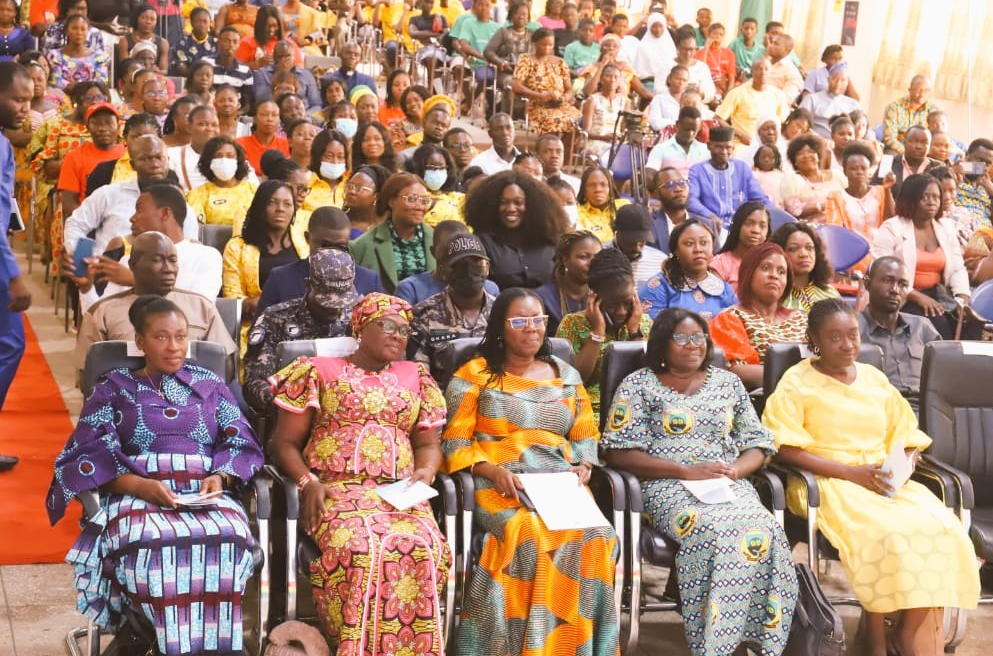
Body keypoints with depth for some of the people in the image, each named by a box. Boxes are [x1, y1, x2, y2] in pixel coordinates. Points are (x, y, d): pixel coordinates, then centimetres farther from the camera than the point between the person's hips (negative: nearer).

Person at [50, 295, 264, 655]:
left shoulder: (210, 384, 21)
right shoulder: (113, 388, 16)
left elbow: (241, 443, 13)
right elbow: (89, 454, 3)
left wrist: (220, 477, -10)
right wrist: (140, 485, -15)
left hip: (206, 495, 1)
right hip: (137, 495, -1)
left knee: (224, 541, -36)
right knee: (151, 545, -38)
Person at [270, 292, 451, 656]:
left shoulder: (416, 377, 23)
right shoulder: (318, 371, 13)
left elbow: (428, 443, 23)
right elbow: (285, 443, 10)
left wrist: (426, 471, -1)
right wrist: (308, 483, -9)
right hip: (338, 489, -2)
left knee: (422, 547, -32)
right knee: (358, 545, -36)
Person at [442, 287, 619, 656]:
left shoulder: (567, 376, 21)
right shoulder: (474, 375, 8)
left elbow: (585, 435, 22)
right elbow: (455, 442, 2)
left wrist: (583, 466, 1)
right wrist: (492, 470, -13)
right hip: (498, 486, -3)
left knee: (595, 537, -28)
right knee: (530, 534, -36)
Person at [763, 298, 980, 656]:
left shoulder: (875, 378, 17)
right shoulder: (797, 383, 0)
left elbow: (908, 438, 18)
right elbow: (786, 450, -10)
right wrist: (853, 473, -17)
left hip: (886, 482, 5)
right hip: (829, 483, -5)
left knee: (941, 527, -23)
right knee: (884, 533, -33)